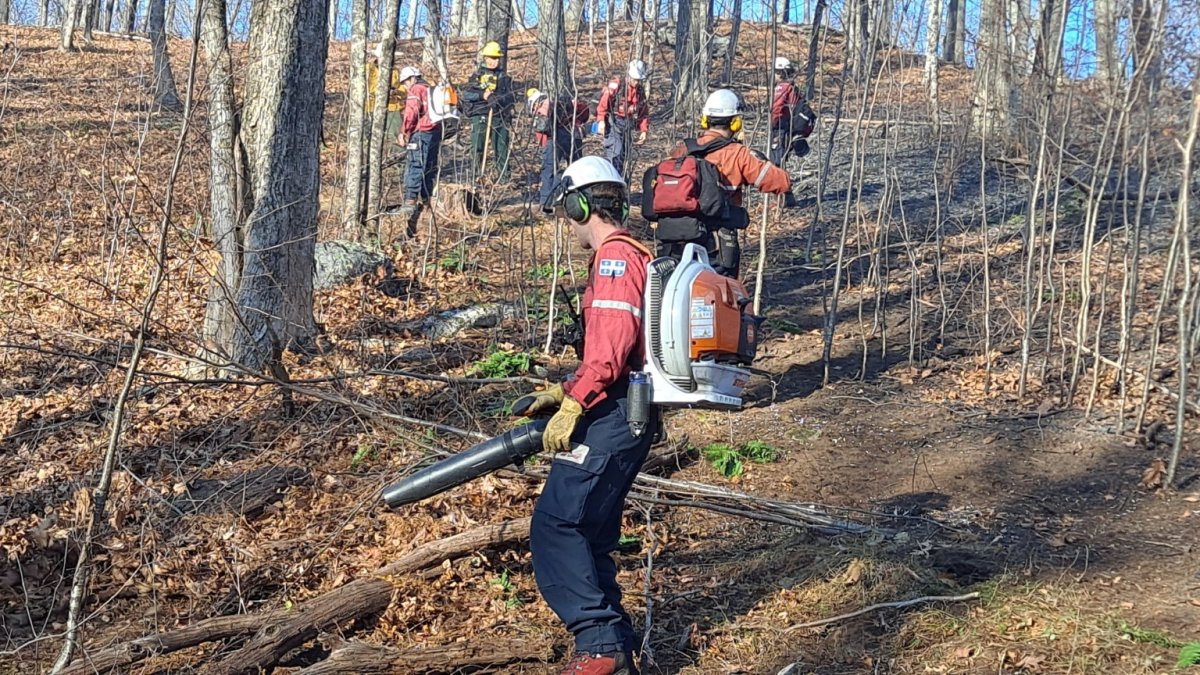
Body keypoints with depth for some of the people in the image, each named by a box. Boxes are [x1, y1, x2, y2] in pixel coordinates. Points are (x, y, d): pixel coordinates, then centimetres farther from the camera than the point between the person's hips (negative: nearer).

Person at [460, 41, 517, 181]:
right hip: (480, 117, -1)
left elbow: (512, 97, 3)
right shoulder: (478, 75, 10)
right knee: (477, 148, -4)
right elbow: (466, 93, 0)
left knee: (501, 149, 0)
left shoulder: (504, 76, 13)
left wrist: (498, 99, -16)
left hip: (499, 117, 1)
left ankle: (504, 177, 7)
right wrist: (482, 95, -16)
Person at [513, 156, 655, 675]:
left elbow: (613, 344, -22)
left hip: (611, 414, -11)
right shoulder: (633, 257, 23)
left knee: (555, 525, -13)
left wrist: (572, 406, -22)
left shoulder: (615, 257, -10)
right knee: (588, 534, 12)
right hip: (628, 414, 11)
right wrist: (562, 393, 26)